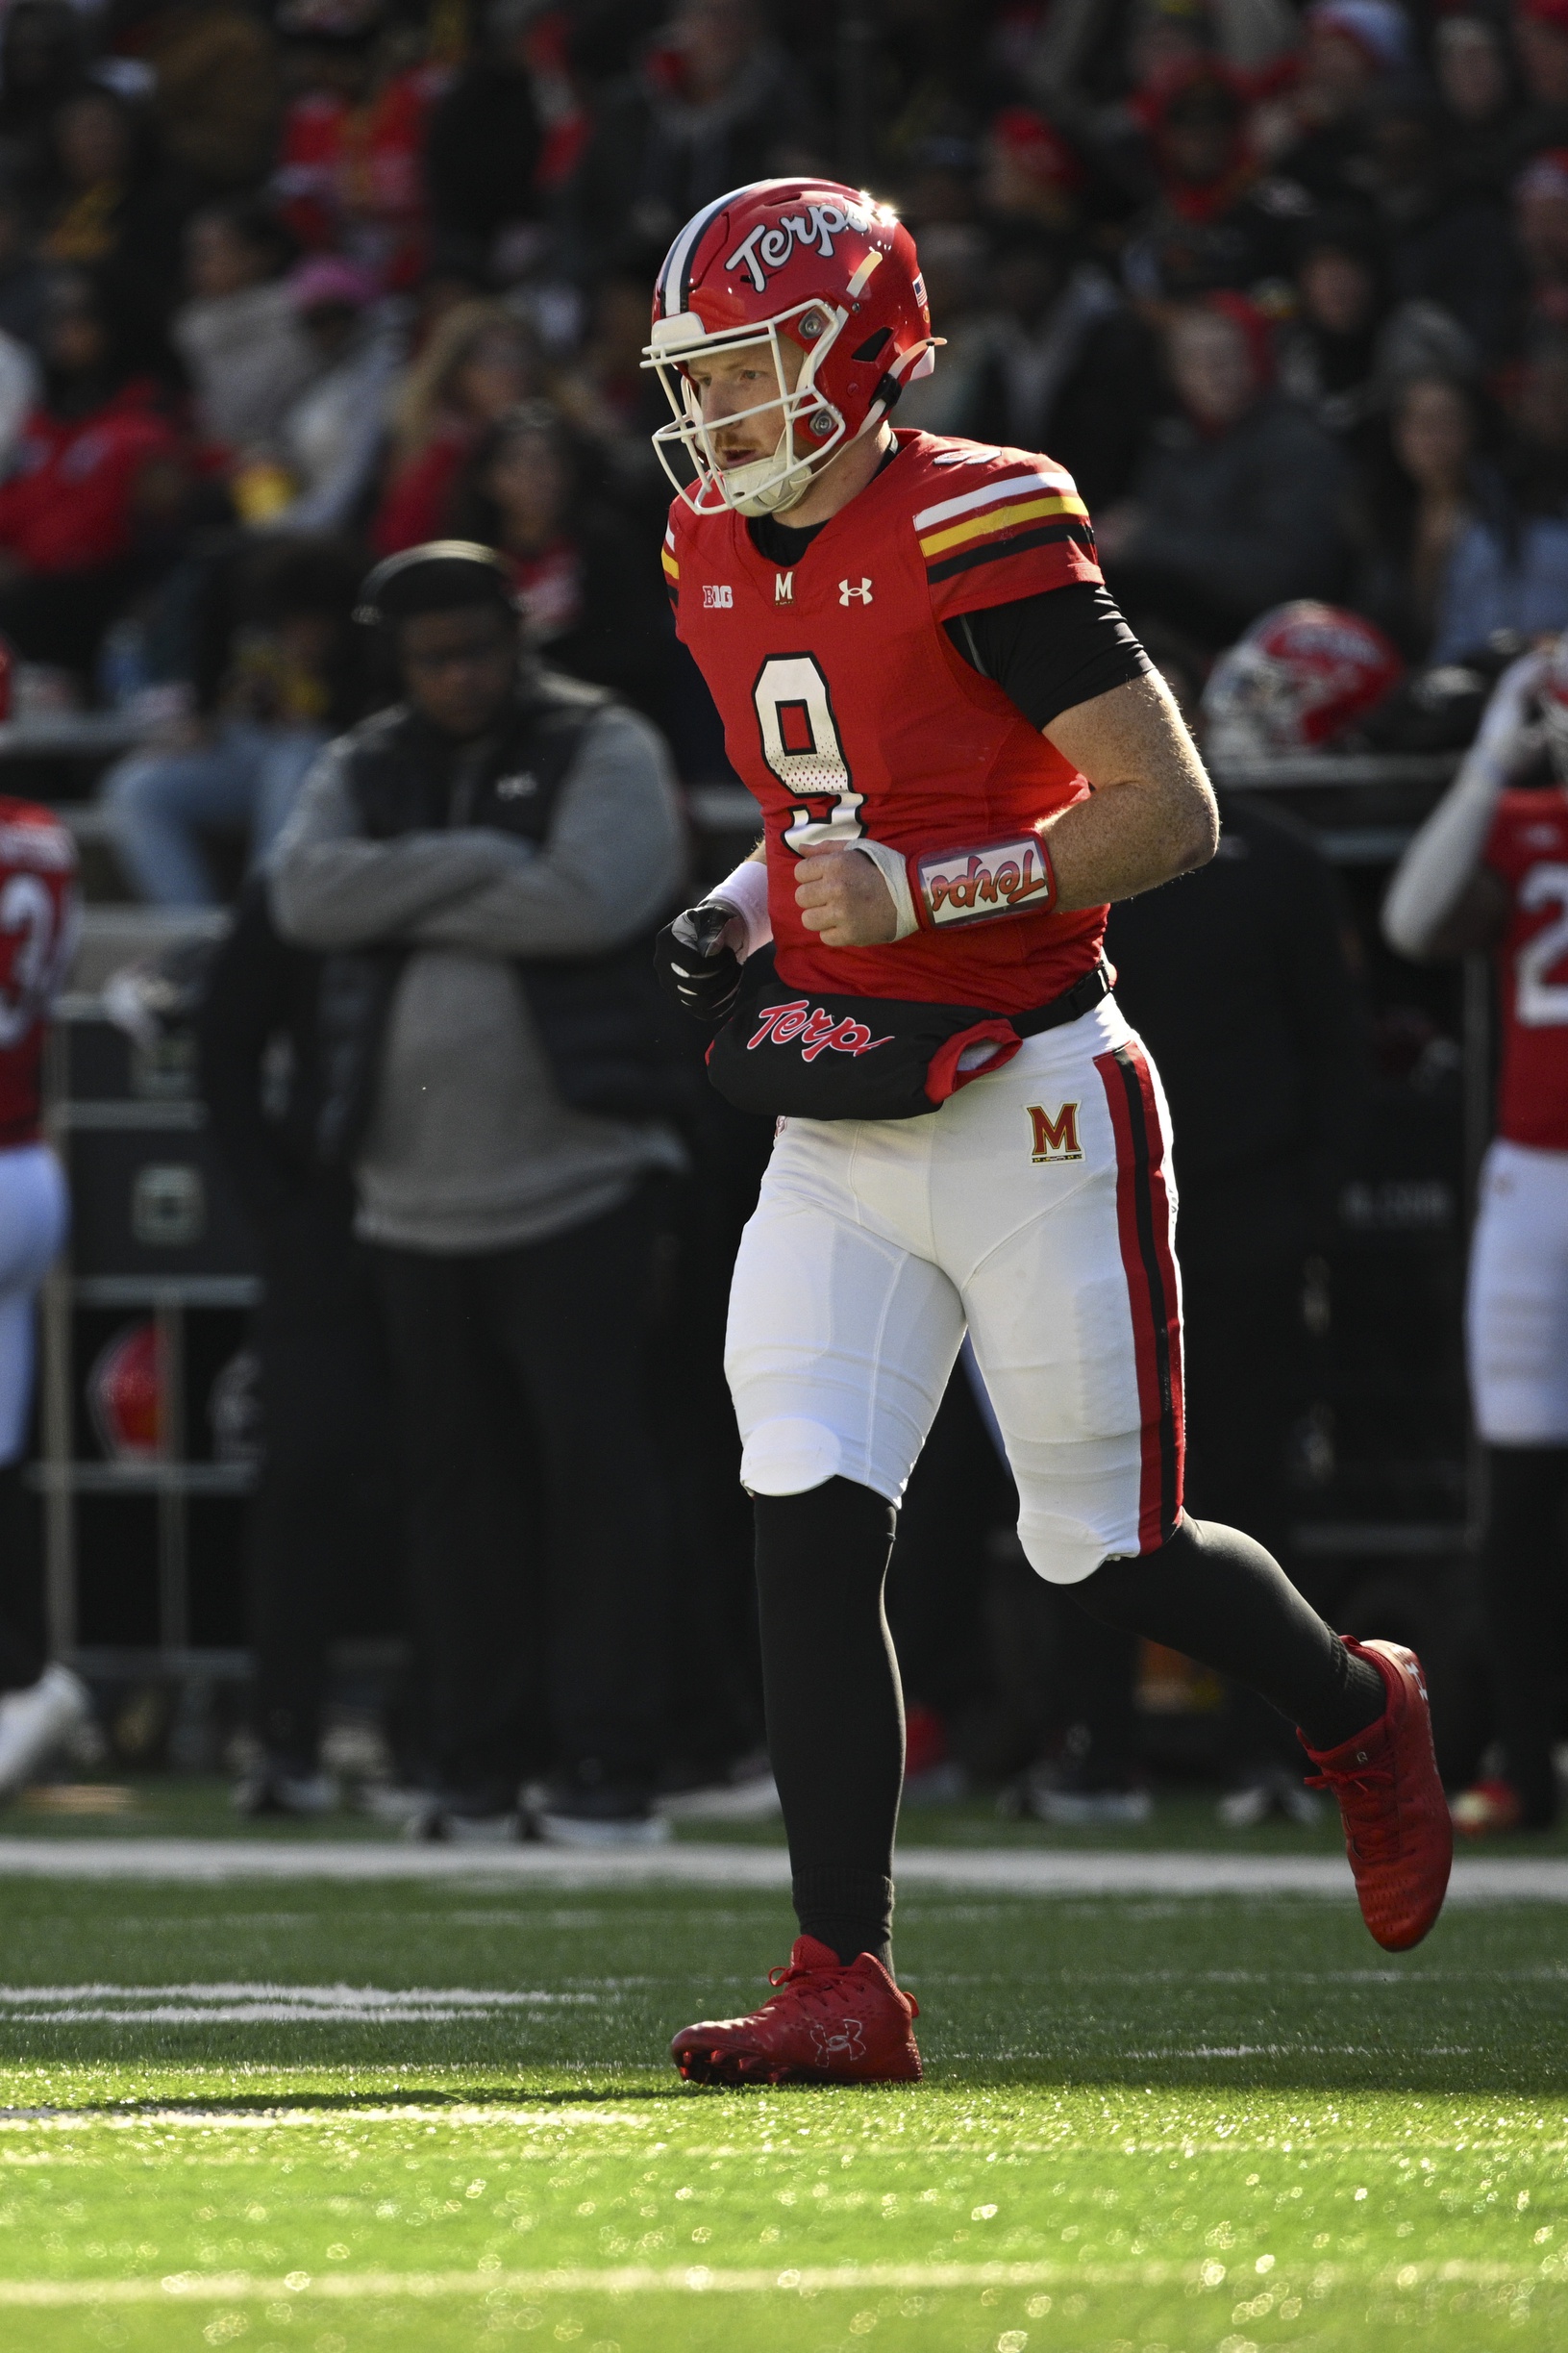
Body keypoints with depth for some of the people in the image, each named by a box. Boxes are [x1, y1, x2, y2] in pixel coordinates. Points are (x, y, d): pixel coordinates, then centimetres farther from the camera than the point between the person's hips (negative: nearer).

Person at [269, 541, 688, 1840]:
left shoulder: (604, 751, 1)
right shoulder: (363, 771, 13)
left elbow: (590, 898, -17)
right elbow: (308, 892, -7)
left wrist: (405, 896, -10)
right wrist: (484, 866, -14)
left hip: (573, 1181, -4)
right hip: (416, 1188, 4)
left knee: (594, 1464, -7)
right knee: (450, 1476, 7)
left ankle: (608, 1758, -6)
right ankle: (476, 1757, 13)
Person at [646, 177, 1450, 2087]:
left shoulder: (980, 535, -17)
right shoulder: (722, 559, 8)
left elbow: (1171, 814, -17)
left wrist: (916, 893, -24)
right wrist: (748, 915, 6)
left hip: (1027, 1106, -6)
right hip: (838, 1133, 6)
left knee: (1106, 1551, 4)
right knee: (809, 1531, -8)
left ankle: (1358, 1714, 35)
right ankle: (845, 1986, -5)